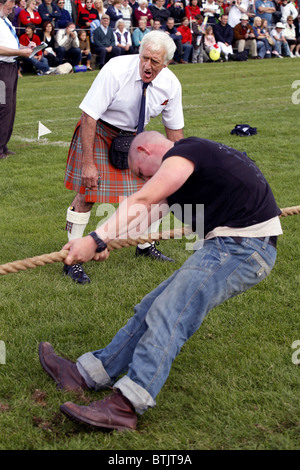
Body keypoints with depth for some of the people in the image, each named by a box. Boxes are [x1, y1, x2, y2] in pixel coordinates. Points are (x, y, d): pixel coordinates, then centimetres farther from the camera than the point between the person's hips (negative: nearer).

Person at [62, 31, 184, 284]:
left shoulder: (171, 85, -14)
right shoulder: (115, 71, -28)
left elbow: (175, 129, 0)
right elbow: (89, 116, -26)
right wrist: (88, 163, -27)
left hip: (134, 135, 5)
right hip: (99, 132, -5)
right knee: (86, 194, -12)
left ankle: (145, 245, 33)